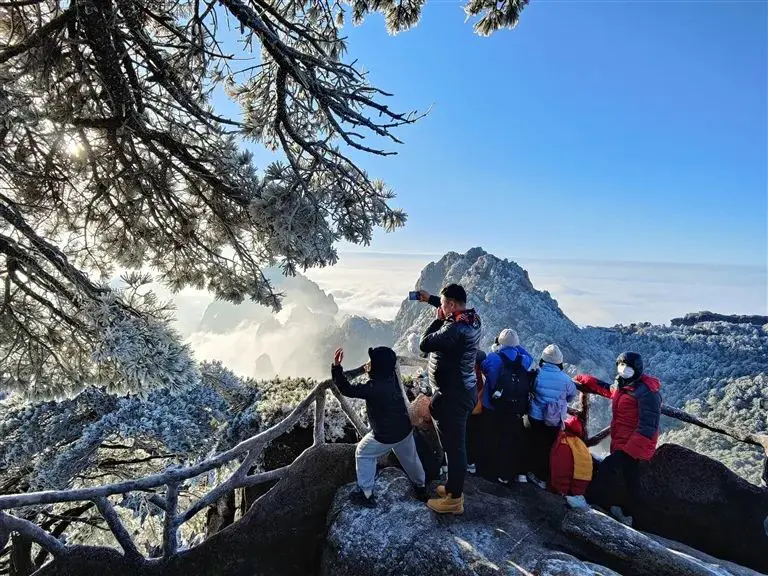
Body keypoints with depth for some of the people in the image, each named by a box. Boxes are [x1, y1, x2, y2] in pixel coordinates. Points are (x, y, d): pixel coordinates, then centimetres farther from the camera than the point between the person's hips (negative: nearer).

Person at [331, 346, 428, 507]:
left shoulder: (374, 387, -30)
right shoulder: (392, 376, -10)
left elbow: (348, 390, -27)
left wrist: (336, 367, -30)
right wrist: (370, 370, -2)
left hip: (385, 436, -6)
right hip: (405, 430, 7)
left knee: (363, 454, 16)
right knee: (409, 457, 27)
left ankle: (366, 494, 20)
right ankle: (421, 487, 48)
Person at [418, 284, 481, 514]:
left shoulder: (456, 328, -27)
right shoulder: (471, 318, 2)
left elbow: (424, 344, -23)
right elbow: (452, 310, 23)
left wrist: (438, 320, -12)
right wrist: (430, 299, 23)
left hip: (453, 395, -10)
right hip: (461, 389, 10)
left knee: (454, 445, 3)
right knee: (455, 442, 21)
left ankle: (454, 499, 18)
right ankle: (454, 487, 37)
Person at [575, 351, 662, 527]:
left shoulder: (646, 391, -21)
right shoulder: (621, 385, 8)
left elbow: (649, 423, -26)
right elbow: (605, 388, 31)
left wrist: (633, 445, -30)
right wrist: (582, 379, 29)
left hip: (633, 444, -9)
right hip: (623, 442, 10)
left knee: (607, 468, -13)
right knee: (631, 478, 19)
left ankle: (590, 501, -2)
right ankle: (627, 514, 32)